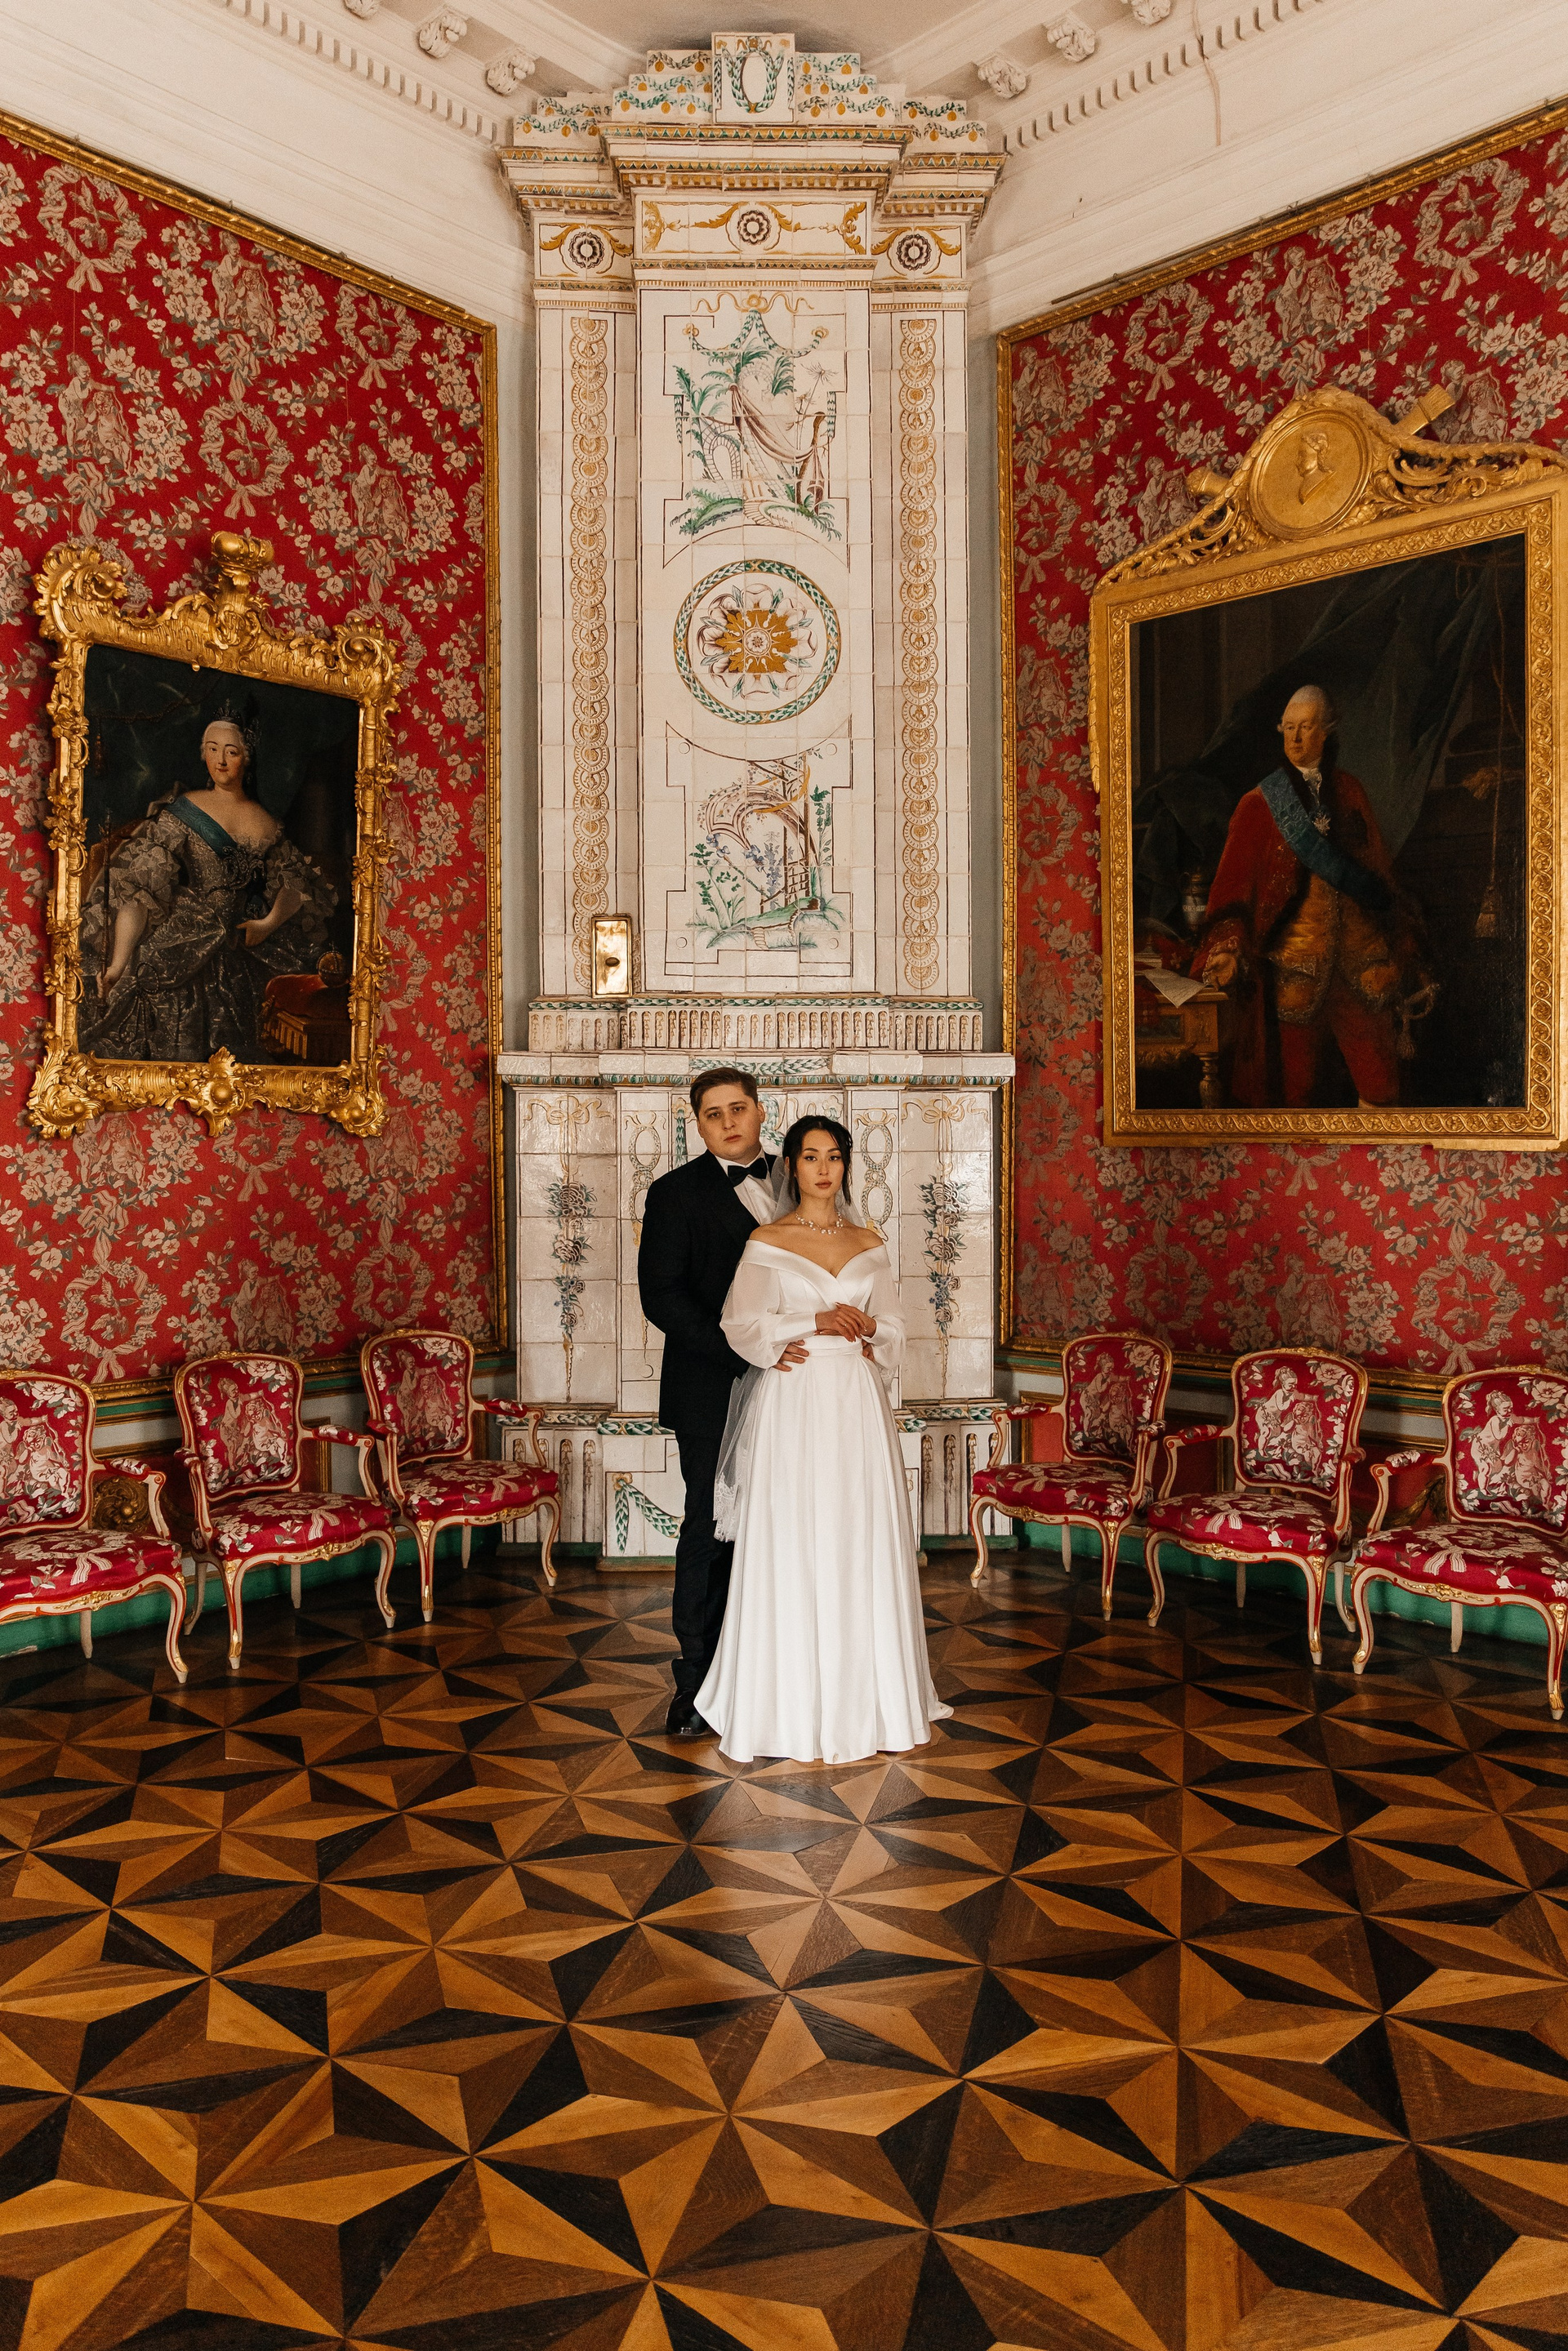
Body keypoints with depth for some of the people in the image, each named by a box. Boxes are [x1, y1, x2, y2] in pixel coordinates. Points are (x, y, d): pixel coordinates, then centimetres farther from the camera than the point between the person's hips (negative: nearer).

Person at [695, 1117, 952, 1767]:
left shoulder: (870, 1244, 12)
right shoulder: (766, 1243, 2)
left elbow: (894, 1327, 12)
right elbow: (742, 1324, -8)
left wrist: (867, 1333, -9)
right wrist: (814, 1322, -17)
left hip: (858, 1407, 3)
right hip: (793, 1405, -3)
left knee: (865, 1546, 5)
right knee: (795, 1549, -2)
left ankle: (873, 1696, 17)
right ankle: (800, 1710, 8)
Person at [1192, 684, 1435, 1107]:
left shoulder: (1348, 793, 12)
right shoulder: (1260, 805, 2)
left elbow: (1378, 875, 14)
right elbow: (1234, 884, -5)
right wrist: (1228, 947, -22)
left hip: (1360, 956, 3)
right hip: (1295, 961, -3)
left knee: (1381, 1087, 2)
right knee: (1292, 1089, 2)